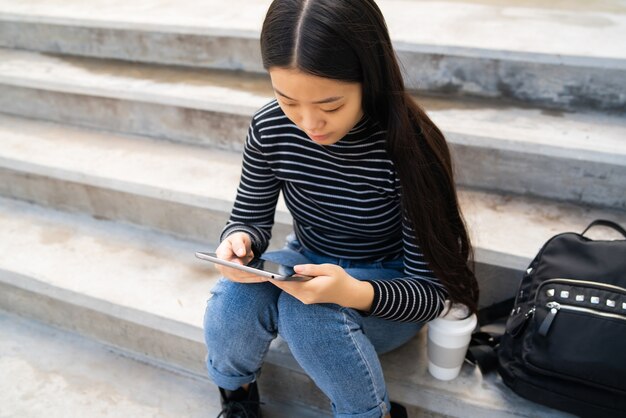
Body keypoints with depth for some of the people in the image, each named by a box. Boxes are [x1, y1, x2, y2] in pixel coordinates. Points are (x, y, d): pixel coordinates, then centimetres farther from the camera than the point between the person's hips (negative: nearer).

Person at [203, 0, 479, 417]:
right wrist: (239, 243, -27)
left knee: (307, 311, -34)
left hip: (386, 288, -3)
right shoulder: (270, 129, -16)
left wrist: (355, 294, -42)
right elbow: (251, 218, -2)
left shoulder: (410, 148, -27)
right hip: (309, 265, 4)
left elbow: (430, 291, -22)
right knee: (233, 300, -26)